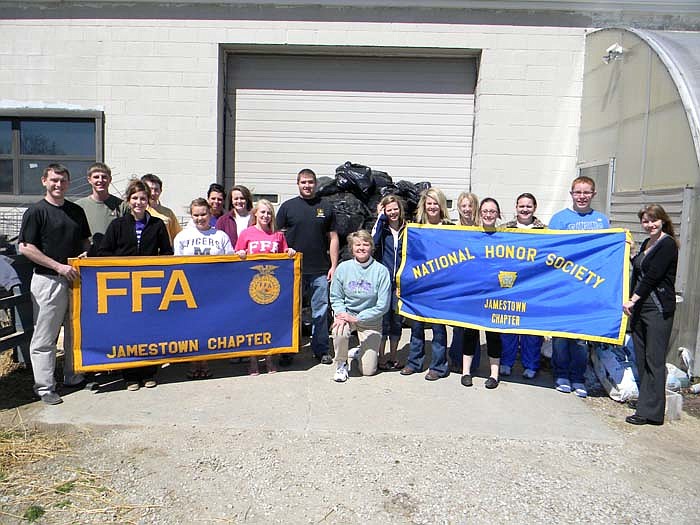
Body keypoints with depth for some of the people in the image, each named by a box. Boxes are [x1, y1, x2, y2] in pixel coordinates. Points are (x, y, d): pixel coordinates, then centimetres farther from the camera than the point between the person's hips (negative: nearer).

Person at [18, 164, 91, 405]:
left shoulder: (76, 210, 12)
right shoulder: (36, 211, -5)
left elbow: (85, 240, 22)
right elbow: (25, 248, -10)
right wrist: (59, 266, -16)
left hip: (75, 277, 6)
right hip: (47, 280, -6)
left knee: (76, 332, 14)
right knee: (45, 337, 1)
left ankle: (73, 376, 29)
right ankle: (44, 387, 11)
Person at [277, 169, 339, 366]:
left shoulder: (326, 207, 9)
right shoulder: (287, 207, 6)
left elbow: (333, 238, 10)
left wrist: (334, 266, 2)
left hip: (320, 270, 1)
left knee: (320, 311, 6)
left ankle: (321, 350, 19)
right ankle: (286, 351, 18)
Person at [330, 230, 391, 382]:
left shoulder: (381, 271, -14)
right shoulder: (343, 268, -7)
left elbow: (383, 306, -15)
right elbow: (335, 297, -1)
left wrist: (357, 318, -19)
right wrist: (341, 313, -21)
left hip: (370, 319, -1)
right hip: (346, 313, 1)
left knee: (368, 371, -2)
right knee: (339, 331, -36)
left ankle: (361, 352, 35)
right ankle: (341, 364, -5)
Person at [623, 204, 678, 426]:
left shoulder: (668, 244, -8)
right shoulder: (646, 243, 17)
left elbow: (652, 275, -15)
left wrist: (633, 300, -14)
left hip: (658, 308, -8)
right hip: (640, 306, 8)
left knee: (654, 360, -5)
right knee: (641, 358, 10)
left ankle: (650, 411, -1)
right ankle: (645, 401, 18)